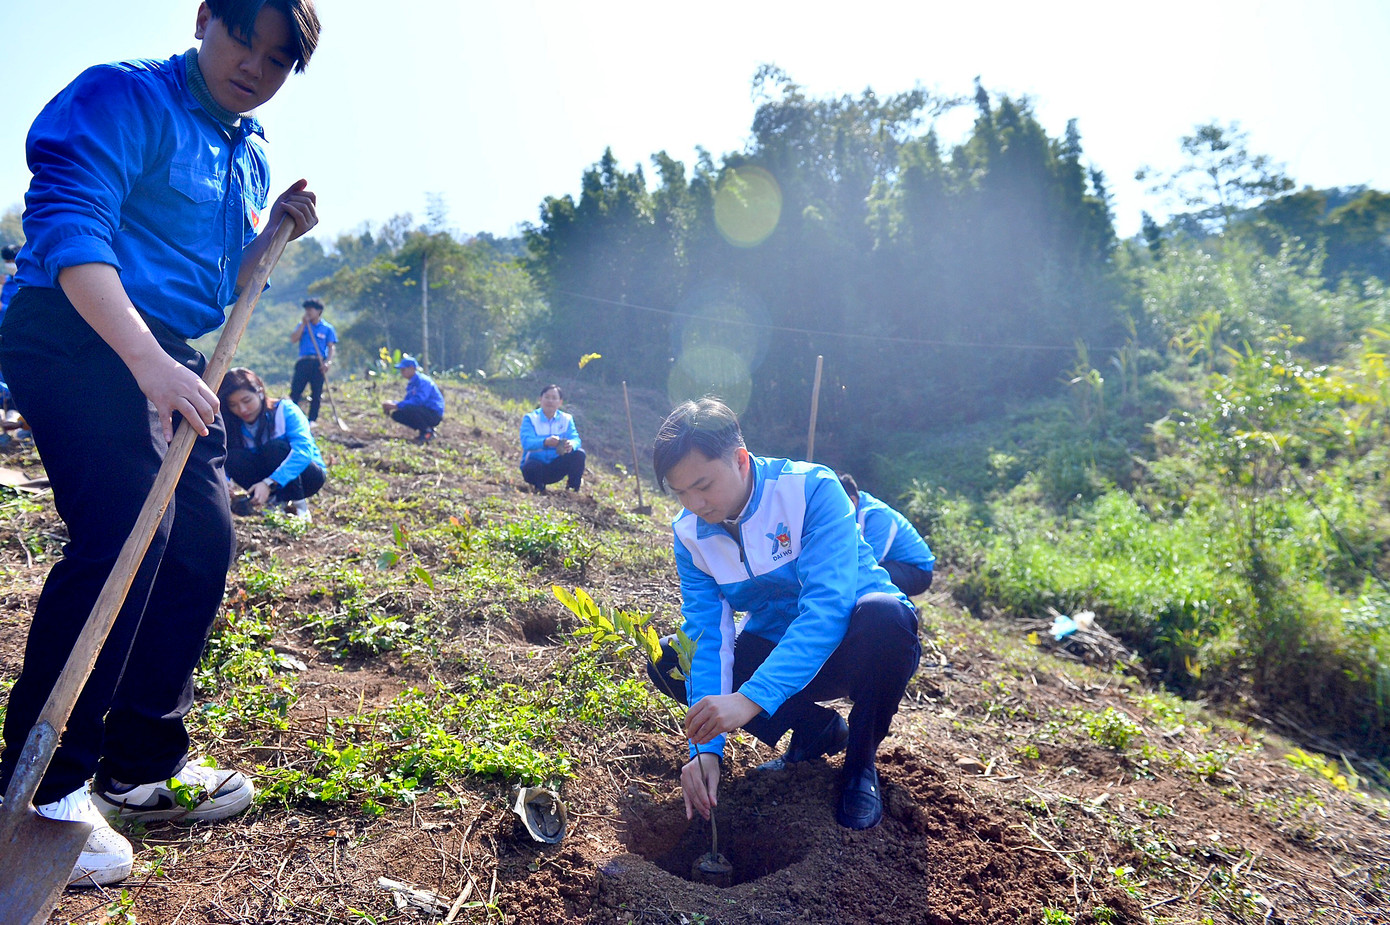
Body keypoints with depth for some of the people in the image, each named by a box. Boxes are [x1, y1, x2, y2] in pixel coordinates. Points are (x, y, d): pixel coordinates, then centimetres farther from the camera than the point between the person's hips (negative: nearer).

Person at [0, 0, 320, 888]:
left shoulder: (250, 153, 17)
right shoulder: (124, 99, -8)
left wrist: (275, 232, 1)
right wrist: (147, 359, -31)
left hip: (169, 359, 8)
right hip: (81, 342, -8)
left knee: (205, 541, 4)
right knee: (124, 532, -21)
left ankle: (142, 764, 18)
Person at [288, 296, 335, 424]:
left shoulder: (327, 328, 7)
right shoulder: (302, 325, 14)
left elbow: (331, 347, 0)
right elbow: (293, 340, 1)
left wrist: (328, 362, -15)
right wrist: (303, 324, -2)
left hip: (318, 363, -2)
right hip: (303, 362, 2)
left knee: (316, 393, 0)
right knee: (295, 391, -3)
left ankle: (312, 419, 7)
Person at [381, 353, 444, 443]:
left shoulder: (423, 381, -16)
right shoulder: (411, 383, 14)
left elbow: (418, 401, -29)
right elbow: (406, 401, 15)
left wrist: (396, 405, -27)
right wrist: (392, 404, -5)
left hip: (435, 414, -9)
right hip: (424, 412, 9)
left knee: (410, 409, -34)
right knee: (396, 415, 3)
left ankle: (428, 432, -13)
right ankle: (425, 429, 8)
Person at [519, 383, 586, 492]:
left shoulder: (566, 419, 3)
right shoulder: (530, 418, -7)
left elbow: (575, 439, -11)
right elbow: (526, 442, -23)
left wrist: (571, 444, -39)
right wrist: (545, 442, -45)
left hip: (556, 467, 3)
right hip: (535, 463, -3)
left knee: (579, 454, -20)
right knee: (533, 467, -37)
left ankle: (574, 489, -7)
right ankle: (538, 487, -3)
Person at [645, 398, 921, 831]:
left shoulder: (811, 489, -25)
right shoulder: (690, 531, -9)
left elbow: (827, 607, -36)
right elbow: (708, 634, -15)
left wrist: (751, 698, -46)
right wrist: (706, 748, -27)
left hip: (847, 644, -4)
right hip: (774, 646, 5)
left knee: (881, 615, -38)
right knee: (668, 660, -13)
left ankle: (861, 763, -9)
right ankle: (816, 729, 3)